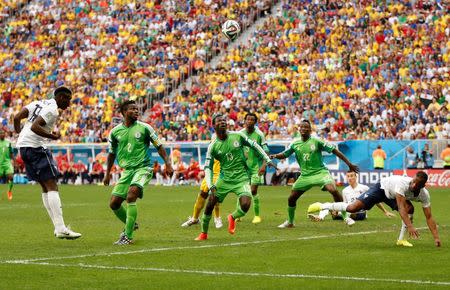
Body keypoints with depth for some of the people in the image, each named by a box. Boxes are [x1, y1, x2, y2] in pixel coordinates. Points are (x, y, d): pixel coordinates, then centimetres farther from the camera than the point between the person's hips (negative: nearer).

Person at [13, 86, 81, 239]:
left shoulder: (38, 103, 16)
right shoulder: (52, 110, -10)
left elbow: (16, 118, 12)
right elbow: (34, 127, -23)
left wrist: (19, 133, 27)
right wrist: (53, 137, -16)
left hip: (22, 146, 10)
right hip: (35, 146, -10)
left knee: (45, 186, 12)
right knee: (52, 185, -9)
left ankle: (58, 227, 11)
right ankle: (61, 229, -14)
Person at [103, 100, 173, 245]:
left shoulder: (144, 128, -2)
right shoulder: (115, 132, 6)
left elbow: (159, 146, 5)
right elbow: (112, 153, 20)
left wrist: (167, 164, -3)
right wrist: (107, 173, 19)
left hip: (143, 168, -4)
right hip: (127, 170, 4)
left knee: (131, 197, -25)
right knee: (114, 203, -2)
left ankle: (128, 236, -19)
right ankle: (131, 224, 28)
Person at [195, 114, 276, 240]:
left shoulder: (237, 136, -4)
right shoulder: (213, 146, -5)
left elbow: (254, 145, 9)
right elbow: (208, 167, -4)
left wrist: (268, 160, 7)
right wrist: (211, 186, -18)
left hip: (242, 178, -1)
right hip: (225, 178, 1)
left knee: (245, 206, -20)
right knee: (210, 204, -5)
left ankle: (233, 217, 16)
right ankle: (204, 233, 17)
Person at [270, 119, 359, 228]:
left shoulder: (316, 141, -9)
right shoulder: (295, 144, 3)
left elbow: (334, 150, -7)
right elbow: (284, 154, 14)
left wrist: (349, 164, -9)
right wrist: (275, 156, -10)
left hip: (320, 172, -4)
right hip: (305, 175, 4)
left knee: (333, 190, -27)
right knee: (291, 198, 3)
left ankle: (346, 217, -14)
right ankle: (290, 222, 27)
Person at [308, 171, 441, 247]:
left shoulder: (424, 195, -25)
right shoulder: (403, 184, -42)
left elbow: (429, 217, -20)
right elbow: (400, 208, -47)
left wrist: (436, 237, -27)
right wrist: (410, 226, -56)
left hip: (392, 196, 5)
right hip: (382, 188, -5)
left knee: (410, 208, -22)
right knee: (353, 208, -18)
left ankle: (401, 239, -7)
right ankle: (322, 206, -2)